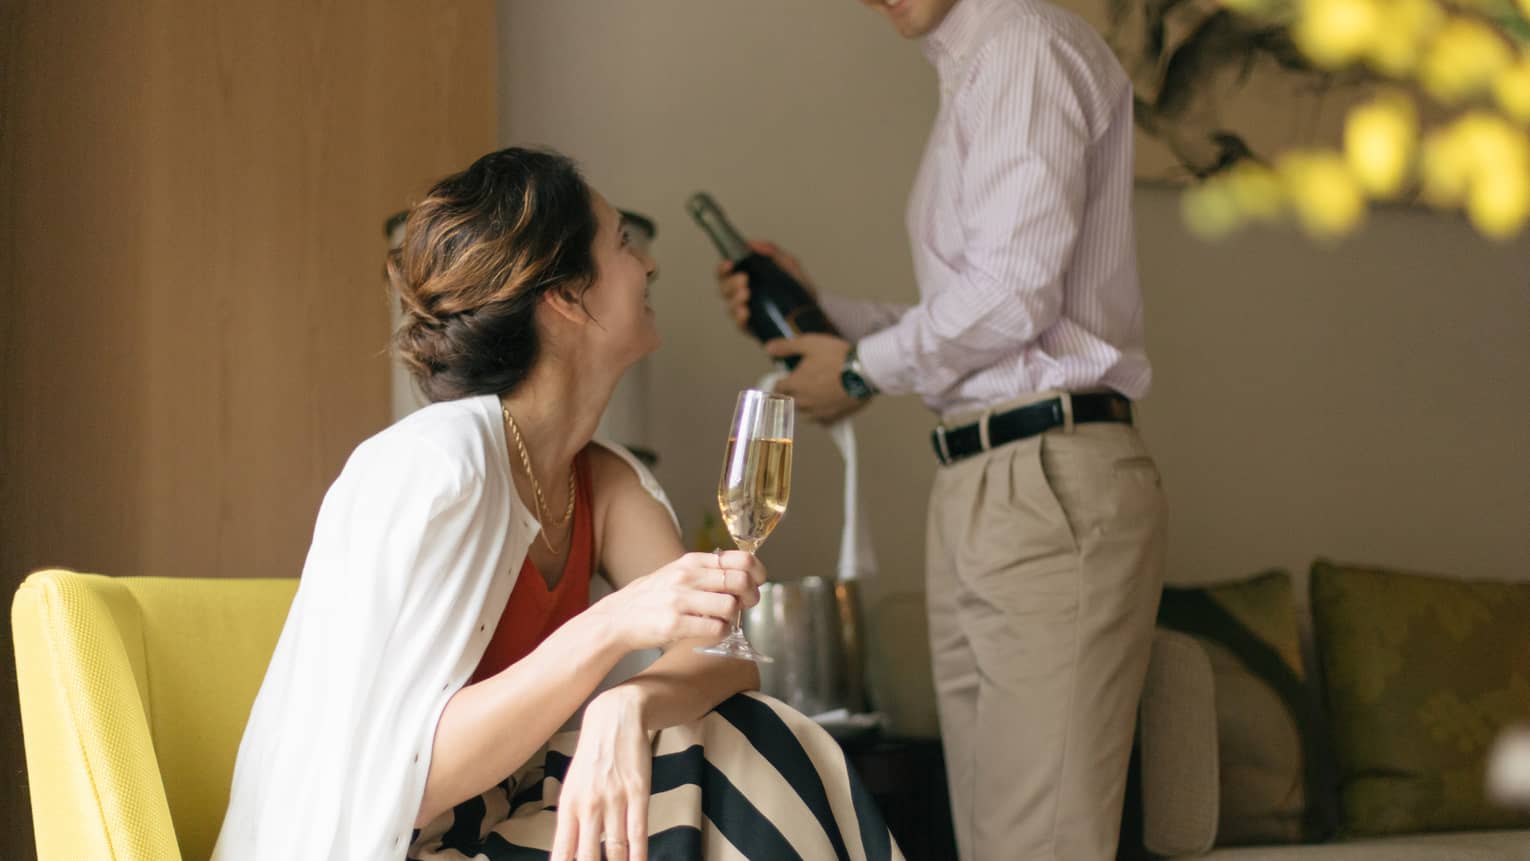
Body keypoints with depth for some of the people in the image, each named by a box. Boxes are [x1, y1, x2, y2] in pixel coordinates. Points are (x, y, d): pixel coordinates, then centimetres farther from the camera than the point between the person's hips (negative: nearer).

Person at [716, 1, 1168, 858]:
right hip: (979, 487, 10)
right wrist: (817, 309, 16)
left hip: (1049, 483, -10)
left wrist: (862, 369, -3)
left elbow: (1016, 290, -16)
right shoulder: (975, 75, 24)